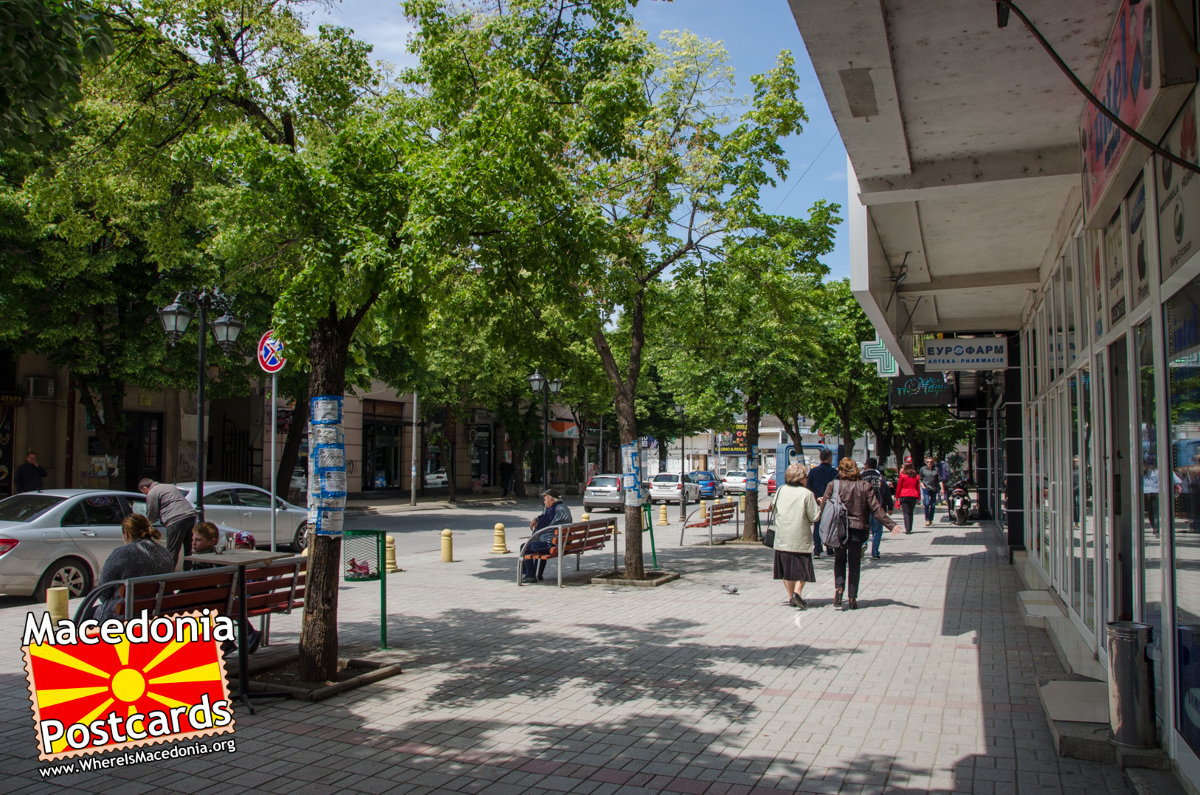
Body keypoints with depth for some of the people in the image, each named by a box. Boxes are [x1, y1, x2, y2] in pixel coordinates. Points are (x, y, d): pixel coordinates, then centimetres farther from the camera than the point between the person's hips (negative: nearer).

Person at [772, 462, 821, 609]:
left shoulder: (780, 490, 2)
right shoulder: (807, 494, -10)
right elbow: (814, 516, -7)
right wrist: (819, 504, 9)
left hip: (782, 538, 4)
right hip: (800, 538, -4)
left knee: (787, 568, 12)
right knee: (802, 568, 7)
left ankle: (791, 597, 14)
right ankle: (797, 592, -10)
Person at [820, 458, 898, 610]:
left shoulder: (833, 485, -6)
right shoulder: (865, 486, -3)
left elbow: (824, 507, -6)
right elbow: (876, 509, -5)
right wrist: (891, 525, -2)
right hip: (858, 529, 1)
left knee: (839, 560, 18)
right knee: (855, 564, 12)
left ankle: (838, 588, -3)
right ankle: (852, 598, 12)